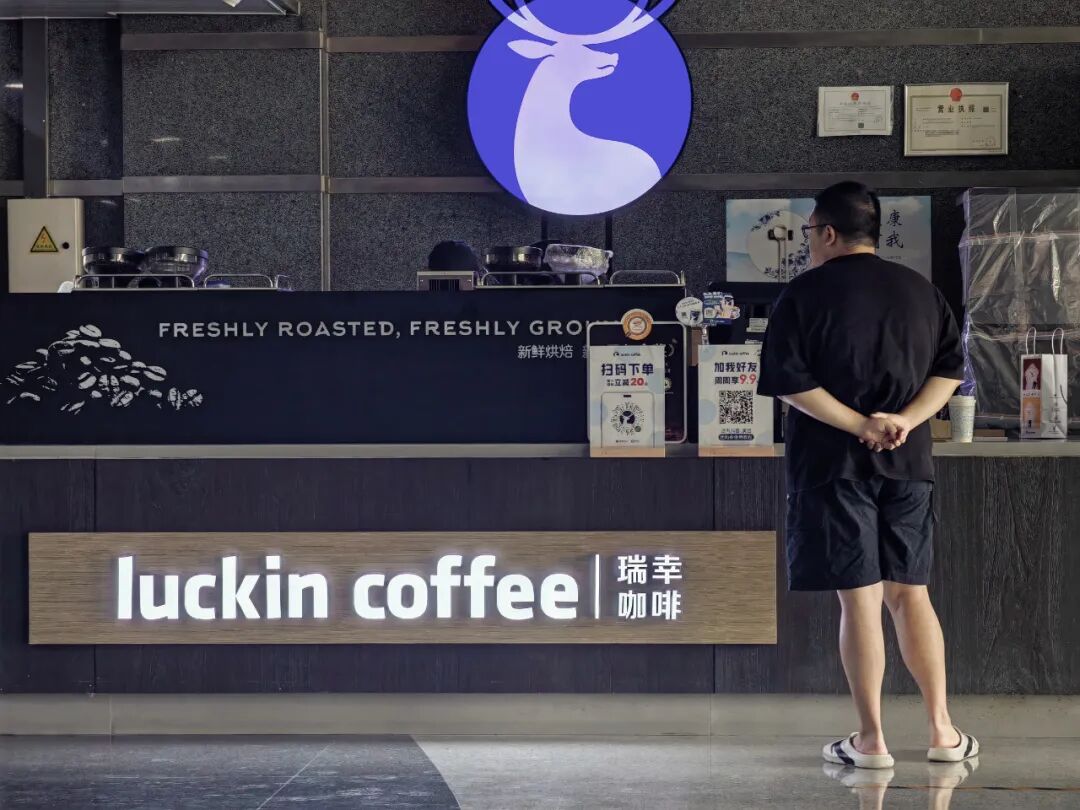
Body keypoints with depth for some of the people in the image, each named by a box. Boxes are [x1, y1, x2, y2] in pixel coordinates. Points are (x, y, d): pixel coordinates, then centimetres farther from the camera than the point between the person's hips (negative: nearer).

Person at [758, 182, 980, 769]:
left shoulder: (806, 294, -5)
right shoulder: (921, 291, 10)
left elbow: (789, 381, -13)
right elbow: (950, 370, 5)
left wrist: (860, 425, -13)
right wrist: (905, 421, -7)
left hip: (834, 465, -4)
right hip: (907, 464, 4)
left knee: (859, 598, -3)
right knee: (910, 594, 12)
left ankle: (871, 740, 0)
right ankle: (943, 732, 13)